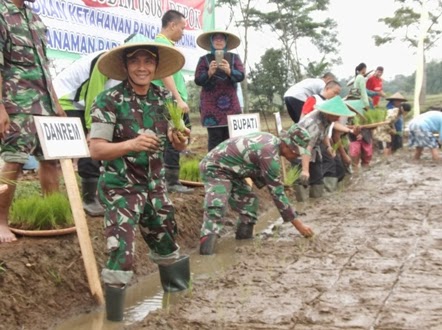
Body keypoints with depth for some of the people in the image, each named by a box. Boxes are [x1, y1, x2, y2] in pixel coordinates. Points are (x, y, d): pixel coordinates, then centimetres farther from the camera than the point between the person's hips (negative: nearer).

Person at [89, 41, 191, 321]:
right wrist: (131, 144, -36)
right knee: (122, 253, -14)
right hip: (120, 187, -6)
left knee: (167, 242, 21)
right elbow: (96, 150, -20)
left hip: (155, 184, 6)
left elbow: (176, 141, 10)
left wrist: (180, 141, -14)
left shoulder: (164, 98, 0)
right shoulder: (109, 100, -16)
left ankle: (177, 293, 45)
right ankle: (114, 315, 2)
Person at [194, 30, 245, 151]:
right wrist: (209, 73, -21)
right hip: (211, 104, -2)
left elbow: (241, 76, -3)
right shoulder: (204, 59, 5)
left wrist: (229, 71, -23)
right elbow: (198, 80, -2)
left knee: (231, 137, -3)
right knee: (214, 138, -7)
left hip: (230, 104, 2)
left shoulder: (234, 57, 10)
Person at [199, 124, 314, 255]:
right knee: (216, 207, -28)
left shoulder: (270, 140, 3)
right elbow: (277, 192, -22)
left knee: (249, 201, 13)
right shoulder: (270, 154, -25)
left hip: (227, 168, 10)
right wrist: (298, 223, -17)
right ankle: (207, 243, -39)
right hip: (215, 169, -10)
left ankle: (244, 235, 18)